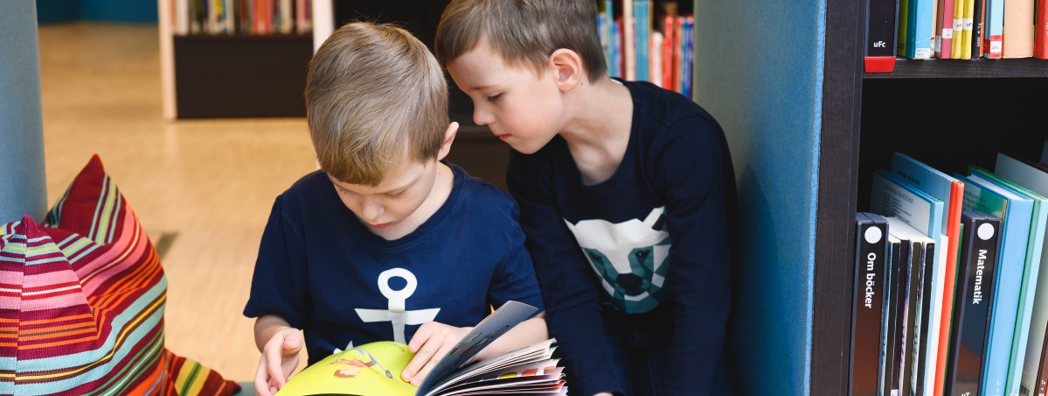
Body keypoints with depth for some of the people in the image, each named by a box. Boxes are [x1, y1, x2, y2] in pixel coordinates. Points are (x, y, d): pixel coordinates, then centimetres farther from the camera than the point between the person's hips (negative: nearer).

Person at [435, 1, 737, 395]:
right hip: (605, 332, 3)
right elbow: (569, 294, -9)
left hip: (694, 345, -3)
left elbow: (702, 301, -25)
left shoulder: (687, 143, -25)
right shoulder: (531, 163, -9)